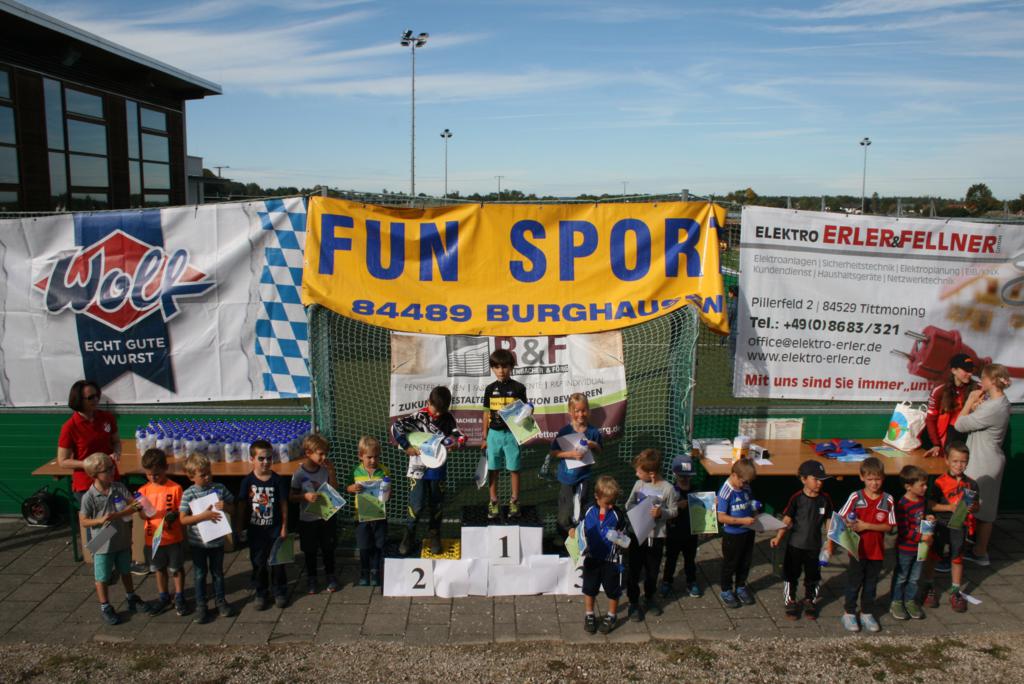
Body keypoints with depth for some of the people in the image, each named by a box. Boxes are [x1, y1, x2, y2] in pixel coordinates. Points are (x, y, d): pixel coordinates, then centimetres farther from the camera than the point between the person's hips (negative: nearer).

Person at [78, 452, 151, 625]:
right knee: (102, 578, 10)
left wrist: (135, 506, -29)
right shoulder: (89, 497, -17)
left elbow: (132, 505, -7)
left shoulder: (119, 488, -7)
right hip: (103, 544, -4)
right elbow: (84, 521, -11)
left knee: (126, 571, 22)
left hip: (123, 540, 4)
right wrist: (100, 520, -26)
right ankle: (105, 607, 27)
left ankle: (131, 598, 41)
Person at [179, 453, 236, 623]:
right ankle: (201, 606, 24)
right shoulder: (188, 494, -12)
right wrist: (204, 515, -26)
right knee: (200, 574, 11)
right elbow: (183, 519, -15)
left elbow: (233, 505, 5)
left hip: (217, 540, 2)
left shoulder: (219, 488, -6)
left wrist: (226, 505, -17)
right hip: (197, 542, -2)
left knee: (218, 572, 16)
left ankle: (221, 601, 32)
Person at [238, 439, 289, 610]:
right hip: (255, 530, 1)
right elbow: (242, 506, 1)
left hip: (274, 529, -1)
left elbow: (283, 504, -2)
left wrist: (284, 527, -2)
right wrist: (240, 528, 2)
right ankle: (261, 594, 26)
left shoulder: (278, 480, -8)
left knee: (276, 563, 8)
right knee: (258, 563, 11)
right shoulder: (247, 481, -7)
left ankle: (279, 592, 24)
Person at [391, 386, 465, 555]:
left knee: (436, 504, 12)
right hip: (419, 468, -3)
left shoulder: (448, 419, 0)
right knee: (417, 505, -5)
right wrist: (407, 447, -26)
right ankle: (409, 535, 19)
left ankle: (434, 535, 31)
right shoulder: (419, 417, -13)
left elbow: (460, 436, 6)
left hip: (438, 469, 3)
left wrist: (456, 443, -17)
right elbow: (396, 426, -23)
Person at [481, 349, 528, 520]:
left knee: (513, 468, 5)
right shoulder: (490, 389, 4)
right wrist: (484, 437, 9)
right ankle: (493, 503, 17)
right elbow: (487, 413, 9)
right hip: (494, 434, 2)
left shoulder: (518, 388, -3)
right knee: (493, 469, 6)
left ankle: (514, 502, 18)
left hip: (512, 433, -2)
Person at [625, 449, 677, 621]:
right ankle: (634, 602, 23)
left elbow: (674, 511, -4)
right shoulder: (639, 484, -4)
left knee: (652, 571, 17)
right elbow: (629, 504, 5)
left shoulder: (668, 489, -13)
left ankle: (650, 598, 40)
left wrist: (661, 513, -22)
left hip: (657, 536, -1)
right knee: (633, 571, 6)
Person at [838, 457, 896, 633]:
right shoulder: (855, 497, -10)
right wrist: (850, 525, -27)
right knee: (854, 582, 9)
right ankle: (849, 613, 23)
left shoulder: (888, 500, -6)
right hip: (858, 550, -2)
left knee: (871, 584, 15)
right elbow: (841, 519, -6)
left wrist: (867, 526, -19)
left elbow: (889, 527, -8)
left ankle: (867, 613, 31)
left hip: (877, 551, 2)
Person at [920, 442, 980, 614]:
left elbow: (976, 505, 6)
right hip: (940, 525, -2)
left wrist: (973, 508, -15)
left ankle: (955, 592, 28)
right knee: (932, 556, 9)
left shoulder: (971, 484, -1)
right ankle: (929, 588, 26)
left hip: (959, 527, 3)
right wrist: (949, 507, -25)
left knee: (957, 558, 13)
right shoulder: (940, 482, -13)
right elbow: (931, 504, -14)